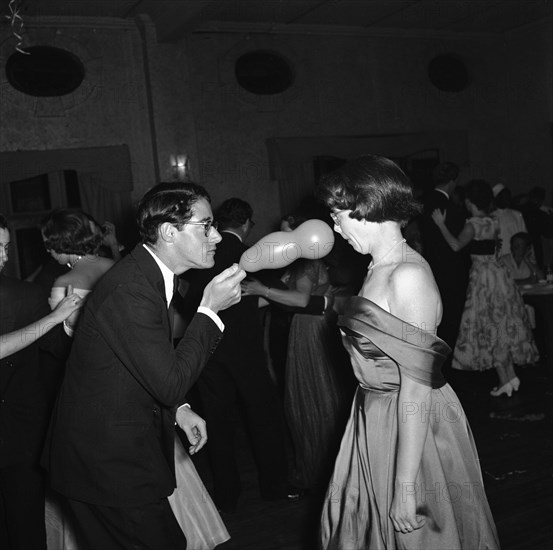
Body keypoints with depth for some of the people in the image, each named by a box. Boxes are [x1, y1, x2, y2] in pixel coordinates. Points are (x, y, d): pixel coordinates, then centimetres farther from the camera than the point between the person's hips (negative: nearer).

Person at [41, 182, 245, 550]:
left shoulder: (149, 273, 7)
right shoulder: (129, 289, -25)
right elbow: (171, 383, -24)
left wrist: (178, 408, 4)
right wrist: (209, 311, -19)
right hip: (107, 461, -9)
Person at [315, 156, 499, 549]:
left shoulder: (409, 276, -23)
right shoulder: (380, 269, 5)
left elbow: (417, 387, -24)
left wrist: (406, 485, -22)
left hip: (413, 427, -9)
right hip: (376, 423, 9)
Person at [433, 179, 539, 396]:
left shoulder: (473, 224, -15)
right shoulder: (493, 223, 7)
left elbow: (456, 245, -27)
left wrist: (441, 224, -20)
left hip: (483, 277, -8)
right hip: (498, 273, 8)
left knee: (490, 329, 1)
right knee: (503, 328, 13)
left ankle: (505, 380, 4)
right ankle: (511, 376, 18)